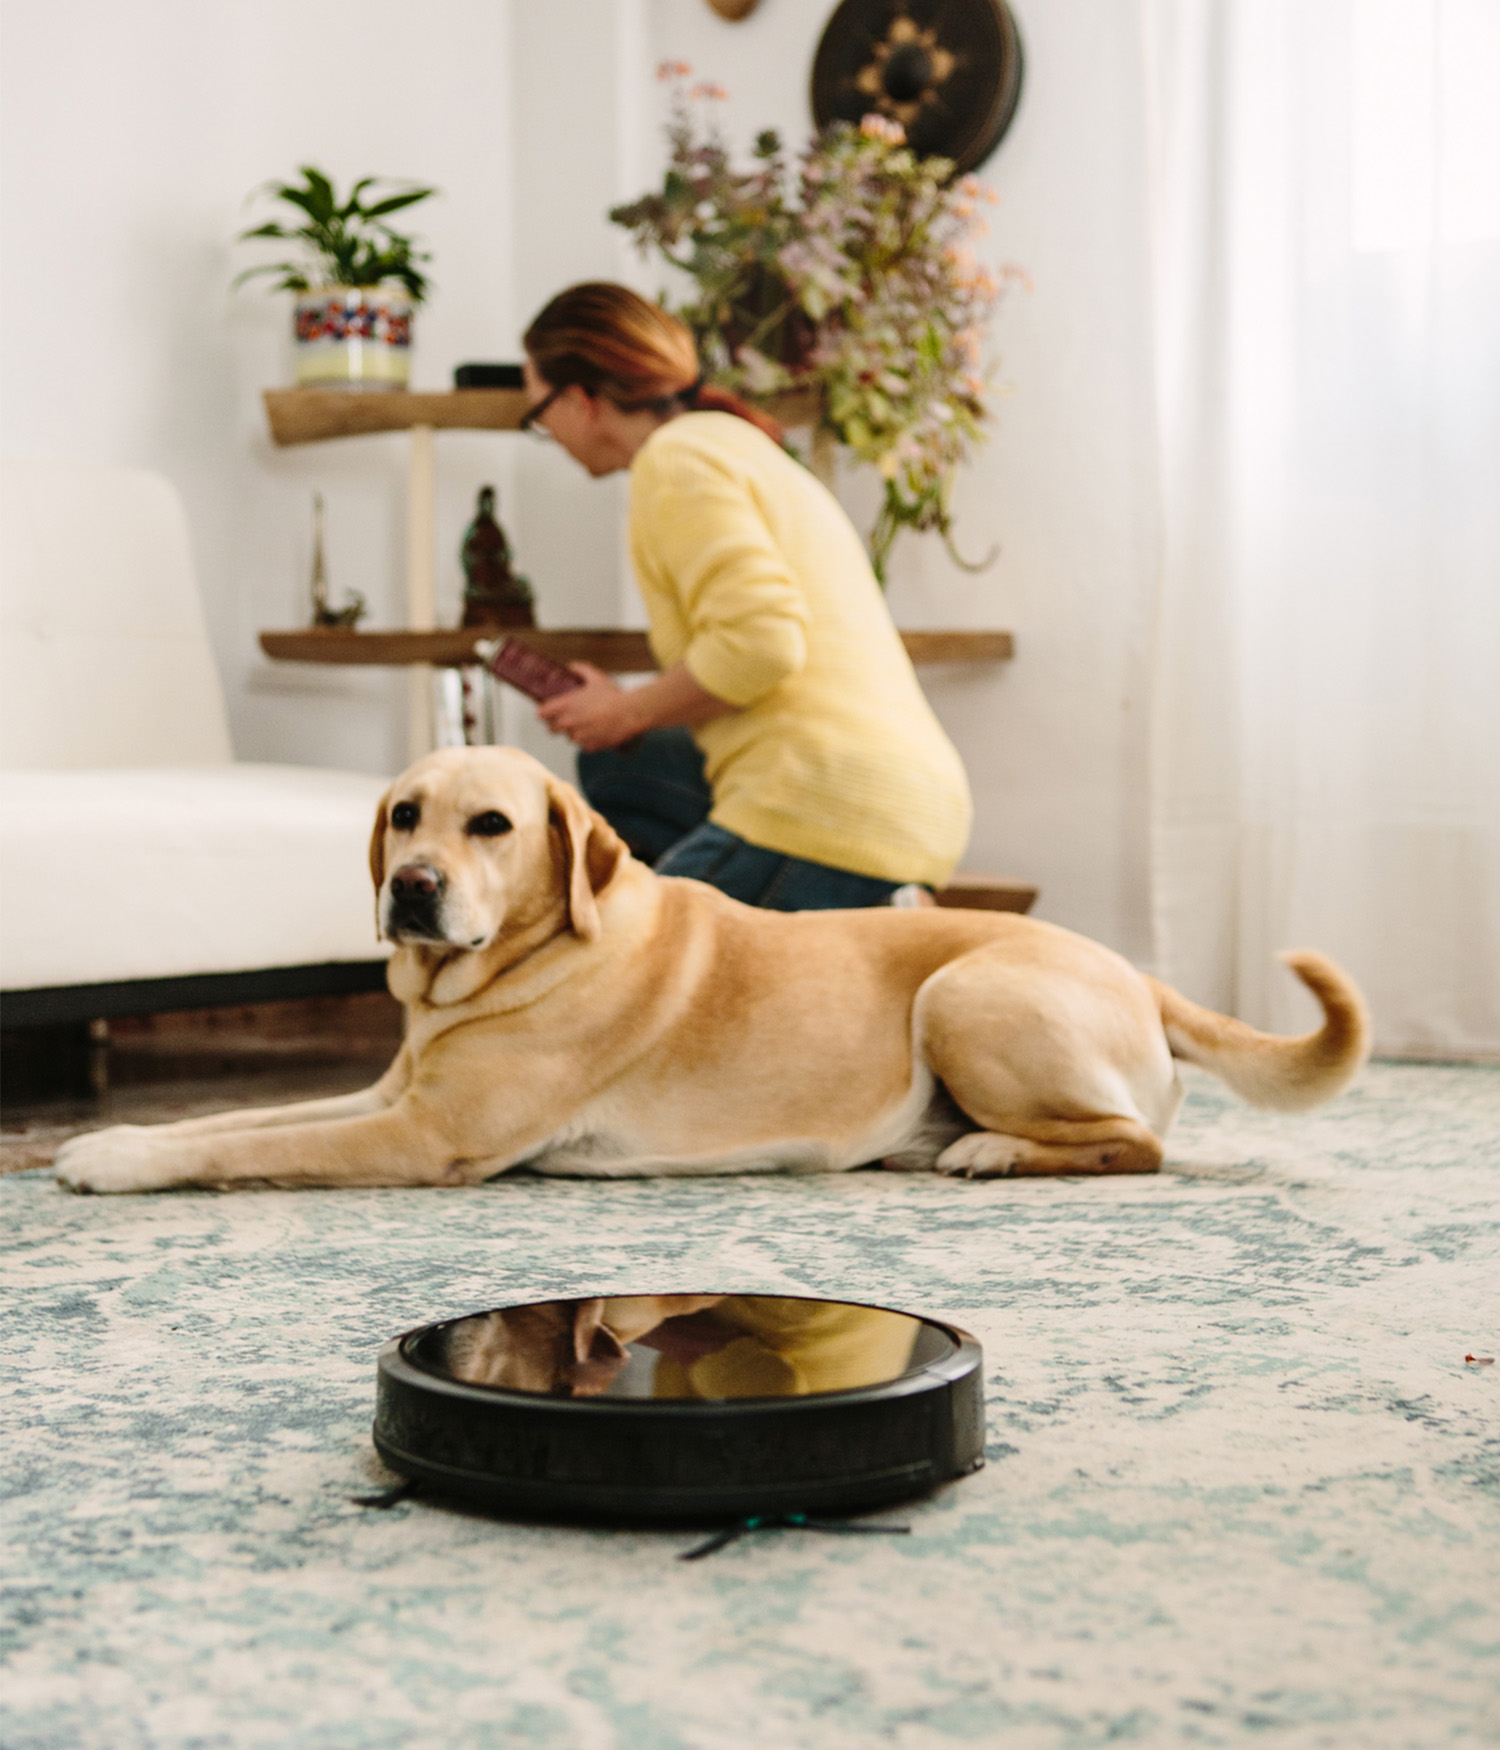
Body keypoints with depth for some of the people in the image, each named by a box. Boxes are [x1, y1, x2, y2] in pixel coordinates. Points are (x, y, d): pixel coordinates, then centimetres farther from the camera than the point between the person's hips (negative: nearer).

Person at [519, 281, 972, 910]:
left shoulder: (677, 457, -6)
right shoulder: (741, 446, 25)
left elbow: (761, 640, -19)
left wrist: (630, 712, -4)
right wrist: (623, 716, 23)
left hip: (828, 811, -10)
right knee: (614, 770, 23)